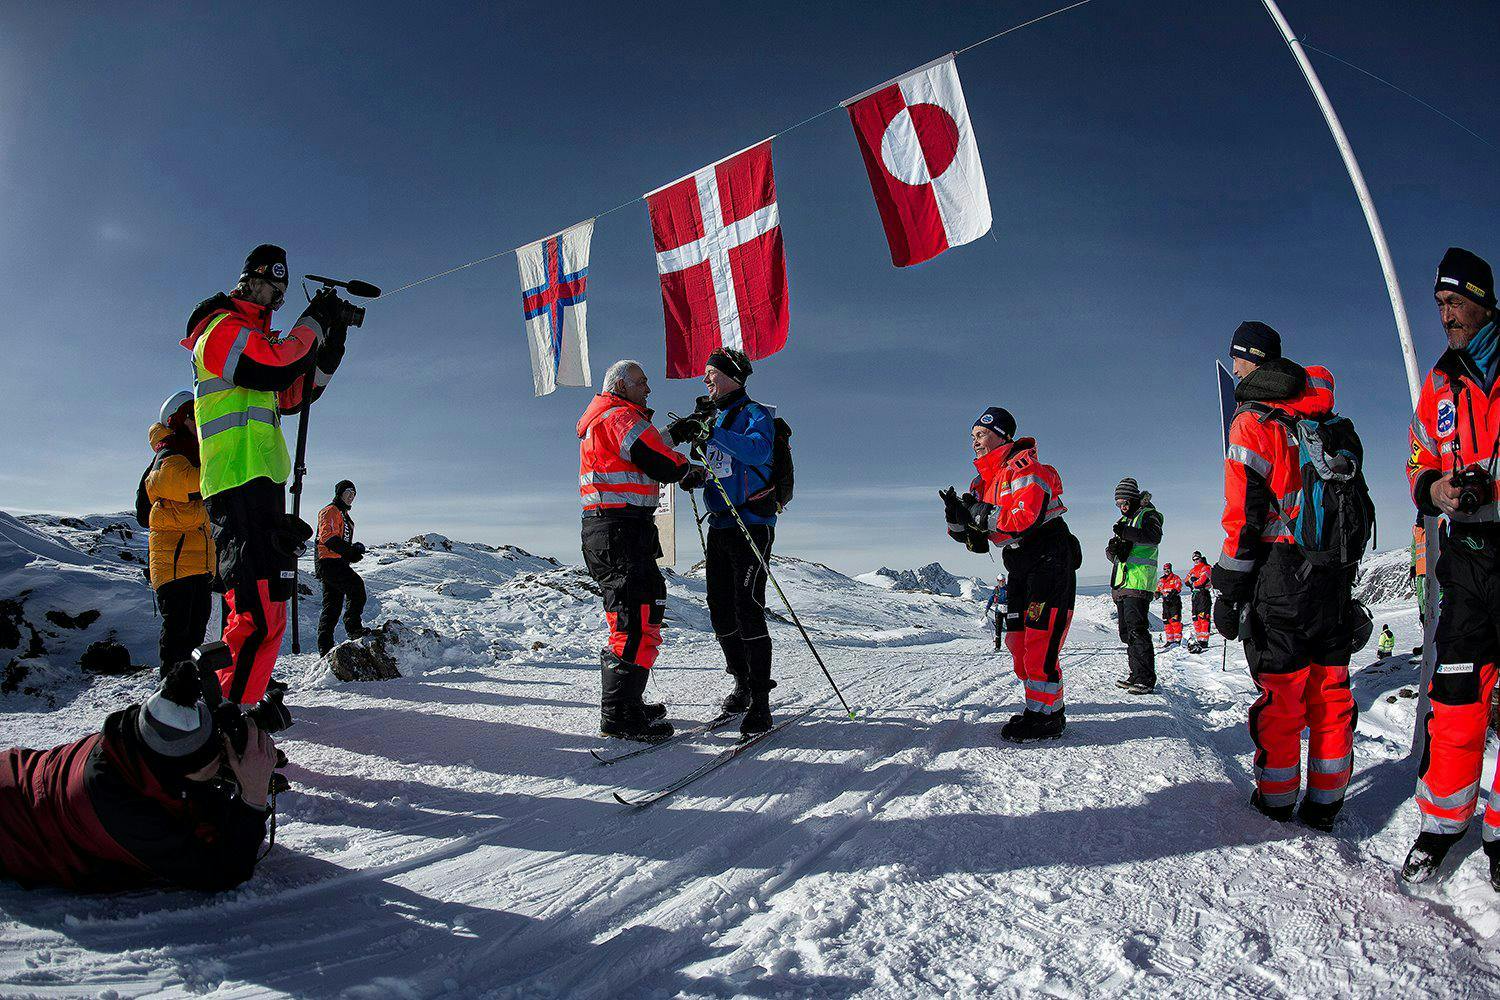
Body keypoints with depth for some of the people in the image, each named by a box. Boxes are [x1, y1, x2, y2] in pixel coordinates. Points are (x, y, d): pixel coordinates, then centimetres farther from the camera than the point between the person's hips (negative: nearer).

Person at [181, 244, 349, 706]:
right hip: (240, 481, -10)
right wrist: (313, 322, -4)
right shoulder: (223, 327, -1)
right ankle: (234, 705, -17)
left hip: (261, 481, 10)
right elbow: (275, 369, -17)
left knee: (261, 600, 15)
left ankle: (240, 694, 24)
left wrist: (332, 340, 15)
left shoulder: (253, 335, 27)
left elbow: (292, 398, 22)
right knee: (261, 603, -19)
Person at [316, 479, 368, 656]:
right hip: (329, 561, -10)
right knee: (356, 585, -25)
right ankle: (353, 628, -27)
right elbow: (328, 537, -18)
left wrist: (354, 552, 11)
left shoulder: (344, 515, 27)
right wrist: (350, 551, -20)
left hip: (339, 563, 10)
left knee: (333, 606, 9)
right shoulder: (330, 512, -4)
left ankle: (325, 648, 12)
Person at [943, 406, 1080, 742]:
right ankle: (1046, 707, 22)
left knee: (1039, 640, -11)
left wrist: (979, 513, -21)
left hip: (1049, 560, -9)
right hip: (1018, 568, 9)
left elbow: (1025, 517, -27)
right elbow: (978, 541, 10)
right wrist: (958, 518, -9)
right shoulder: (983, 482, 13)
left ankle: (1047, 717, -1)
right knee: (1017, 640, 10)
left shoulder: (1024, 467, -12)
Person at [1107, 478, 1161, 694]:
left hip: (1139, 582, -8)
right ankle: (1136, 674, 16)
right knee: (1126, 632, 9)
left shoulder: (1148, 515, 2)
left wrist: (1127, 533, -32)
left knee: (1137, 631, -13)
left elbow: (1154, 537, -20)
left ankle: (1146, 679, -11)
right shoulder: (1124, 520, 25)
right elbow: (1110, 553, 19)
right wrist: (1113, 549, -4)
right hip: (1121, 584, 8)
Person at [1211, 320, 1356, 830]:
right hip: (1335, 574, 6)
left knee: (1279, 692, 1)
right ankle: (1326, 803, 18)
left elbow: (1245, 513, -13)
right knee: (1330, 688, 10)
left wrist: (1229, 590, -11)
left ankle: (1277, 800, 11)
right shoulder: (1325, 419, 14)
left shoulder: (1253, 421, -6)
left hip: (1280, 573, -6)